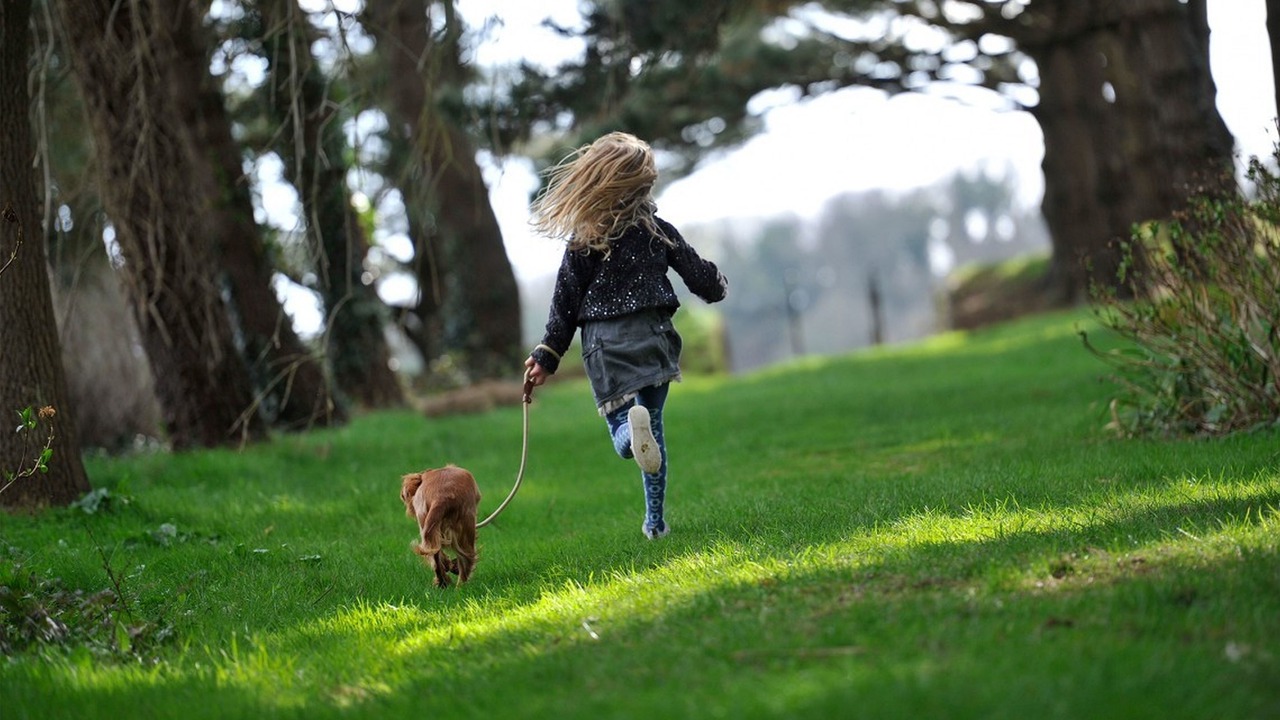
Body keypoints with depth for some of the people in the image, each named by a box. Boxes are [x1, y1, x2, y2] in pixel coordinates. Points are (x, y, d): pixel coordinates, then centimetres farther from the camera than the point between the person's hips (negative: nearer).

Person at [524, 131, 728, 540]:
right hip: (651, 336, 2)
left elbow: (566, 300, -3)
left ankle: (632, 428, -39)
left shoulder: (584, 239, -4)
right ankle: (655, 521, 13)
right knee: (652, 425, 16)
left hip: (605, 342, -2)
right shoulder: (656, 229, 1)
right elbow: (697, 273, 9)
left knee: (624, 432, 1)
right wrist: (717, 286, 33)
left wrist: (547, 356, 3)